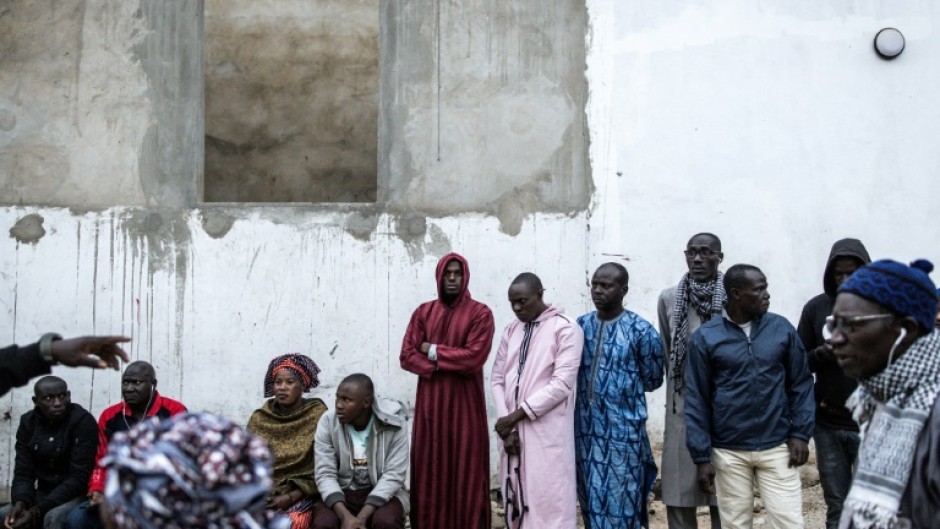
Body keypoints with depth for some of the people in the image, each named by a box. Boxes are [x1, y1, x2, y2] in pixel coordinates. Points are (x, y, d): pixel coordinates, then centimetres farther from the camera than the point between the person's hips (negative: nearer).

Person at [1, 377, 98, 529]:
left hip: (77, 495, -6)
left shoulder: (83, 421, -15)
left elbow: (79, 477, -19)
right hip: (43, 495, 6)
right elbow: (23, 472, 1)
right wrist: (20, 502, -22)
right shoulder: (28, 422, 3)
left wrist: (37, 511, -26)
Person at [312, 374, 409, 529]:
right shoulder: (328, 422, -9)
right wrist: (345, 516, -28)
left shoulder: (393, 424, -13)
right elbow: (325, 474, -12)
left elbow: (393, 475, -16)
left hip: (382, 493, -1)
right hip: (340, 493, 1)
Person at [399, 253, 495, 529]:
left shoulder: (480, 313, -2)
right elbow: (407, 356, 0)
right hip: (430, 401, 3)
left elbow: (474, 357, -14)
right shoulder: (423, 312, 9)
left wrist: (433, 351, -6)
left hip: (465, 402, -3)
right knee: (431, 467, 6)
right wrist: (447, 365, -13)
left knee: (465, 467, 2)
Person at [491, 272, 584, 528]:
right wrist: (505, 423, -4)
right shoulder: (511, 330, 12)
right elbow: (497, 378, 10)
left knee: (548, 501, -4)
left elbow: (561, 384, -14)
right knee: (516, 497, 10)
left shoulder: (566, 329, -7)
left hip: (547, 432, -6)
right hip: (512, 429, 6)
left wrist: (516, 415, -13)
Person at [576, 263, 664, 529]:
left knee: (619, 507, 1)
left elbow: (652, 380, 2)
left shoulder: (642, 331, -7)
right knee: (591, 504, 12)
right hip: (584, 430, 4)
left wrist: (622, 386, 7)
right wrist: (591, 388, 1)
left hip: (623, 432, -4)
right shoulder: (580, 326, 6)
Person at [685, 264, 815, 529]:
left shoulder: (782, 328, 0)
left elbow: (801, 383, 6)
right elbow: (696, 400, -2)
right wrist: (701, 456, -5)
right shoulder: (706, 337, -5)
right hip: (729, 452, -1)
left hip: (777, 447, 1)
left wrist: (800, 433, -3)